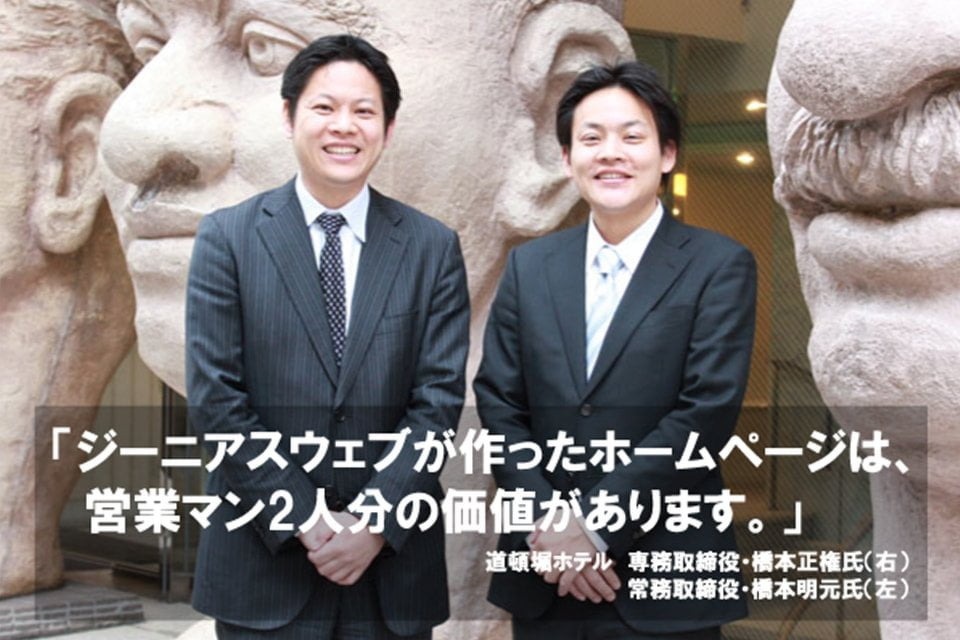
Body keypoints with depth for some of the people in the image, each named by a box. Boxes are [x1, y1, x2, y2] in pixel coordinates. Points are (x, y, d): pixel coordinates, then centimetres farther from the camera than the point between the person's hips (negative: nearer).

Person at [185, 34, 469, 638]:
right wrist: (306, 520, -12)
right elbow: (215, 399, -6)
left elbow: (439, 397, -2)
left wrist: (375, 520, -13)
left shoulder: (433, 247, 3)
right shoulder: (228, 237, -1)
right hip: (264, 562, -1)